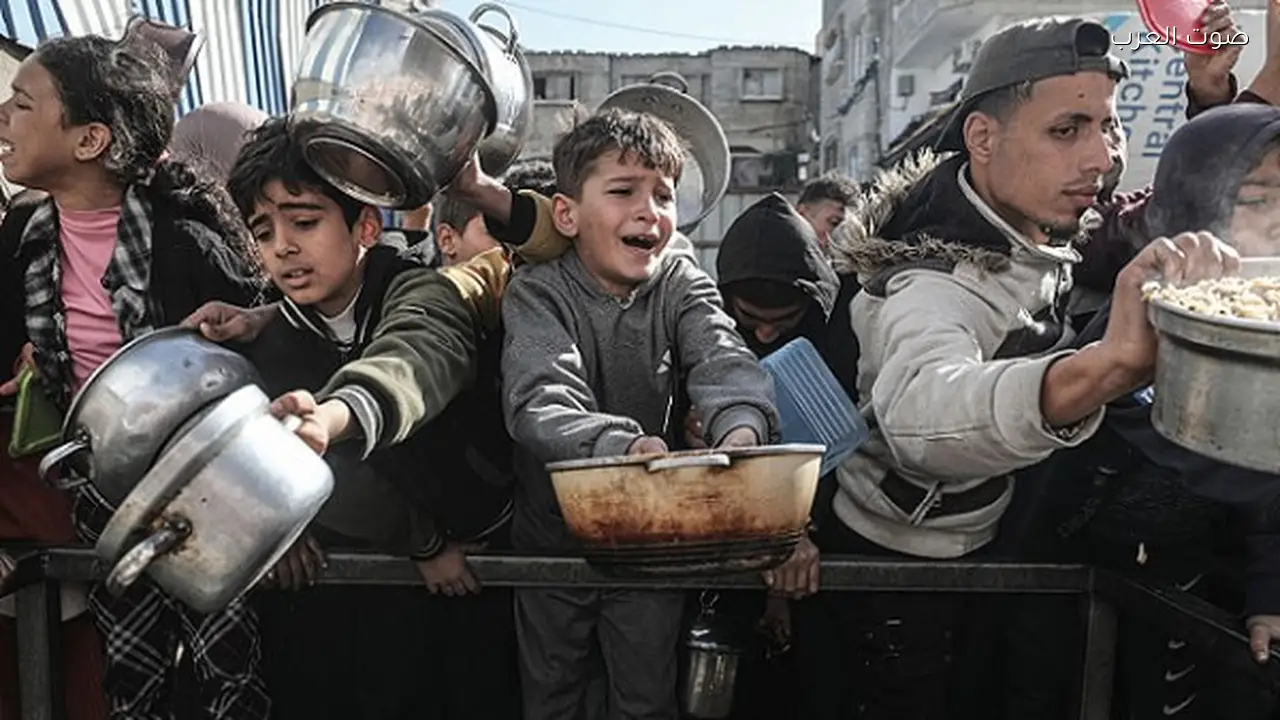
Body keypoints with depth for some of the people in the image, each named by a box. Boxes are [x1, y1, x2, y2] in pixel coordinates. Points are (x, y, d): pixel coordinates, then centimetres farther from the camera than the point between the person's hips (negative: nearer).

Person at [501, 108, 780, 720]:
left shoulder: (683, 286, -7)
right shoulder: (538, 292, -15)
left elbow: (725, 363, -26)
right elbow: (539, 404, -32)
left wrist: (741, 429, -50)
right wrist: (622, 447, -53)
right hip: (553, 534, -1)